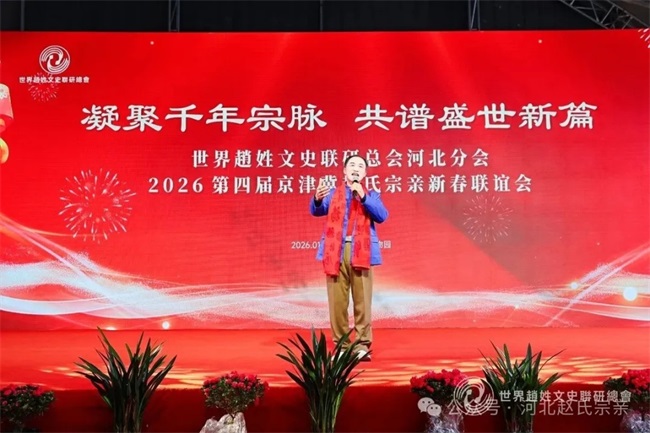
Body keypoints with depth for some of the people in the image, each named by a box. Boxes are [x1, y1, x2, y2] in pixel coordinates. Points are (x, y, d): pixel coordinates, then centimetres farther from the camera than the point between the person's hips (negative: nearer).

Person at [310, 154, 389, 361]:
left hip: (360, 253, -1)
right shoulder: (333, 194, 16)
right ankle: (341, 345, 7)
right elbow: (317, 211, -1)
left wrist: (363, 197, -13)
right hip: (336, 252, 1)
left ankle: (363, 345, 2)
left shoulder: (371, 196, 16)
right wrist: (317, 199, -24)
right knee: (337, 301, 0)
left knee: (362, 301, -3)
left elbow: (382, 216, -2)